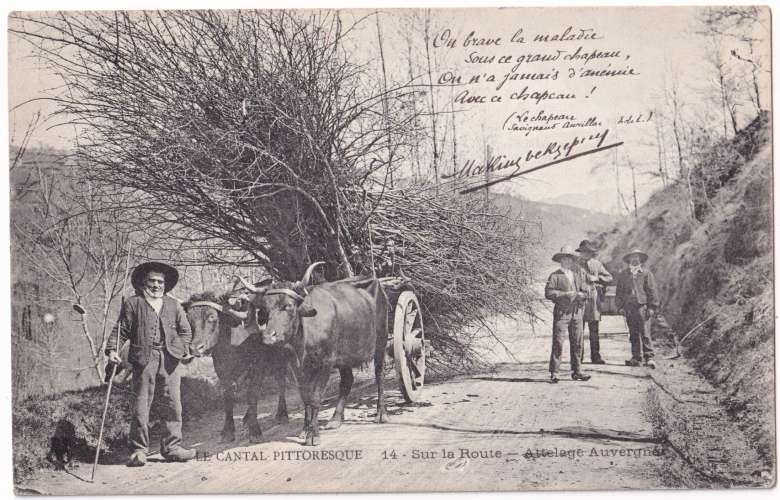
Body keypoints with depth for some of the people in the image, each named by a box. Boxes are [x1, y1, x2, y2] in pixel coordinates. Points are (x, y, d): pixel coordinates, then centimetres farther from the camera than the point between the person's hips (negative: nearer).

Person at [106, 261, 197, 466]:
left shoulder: (174, 305, 18)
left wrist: (185, 349, 3)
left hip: (170, 360, 3)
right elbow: (121, 330, 6)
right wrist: (112, 350, -8)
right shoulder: (132, 304, 9)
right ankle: (138, 450, 7)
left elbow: (185, 331, 19)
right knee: (141, 406, -2)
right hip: (144, 359, -3)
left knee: (172, 405, 3)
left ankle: (172, 447, 11)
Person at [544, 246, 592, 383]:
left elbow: (585, 293, 11)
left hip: (576, 312, 4)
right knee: (558, 343, -7)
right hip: (561, 313, -4)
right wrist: (565, 294, -15)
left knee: (577, 343, 6)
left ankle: (576, 371, 14)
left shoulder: (579, 274, 16)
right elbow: (548, 293, -10)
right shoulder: (555, 276, 3)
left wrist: (577, 295, -9)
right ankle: (554, 373, -4)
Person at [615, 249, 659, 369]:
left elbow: (652, 291, 1)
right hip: (629, 308, 4)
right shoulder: (623, 275, 13)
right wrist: (620, 306, 6)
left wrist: (652, 307, -5)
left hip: (643, 307, -4)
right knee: (633, 335, 8)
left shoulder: (646, 274, 3)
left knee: (645, 334, -7)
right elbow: (619, 292, 15)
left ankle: (649, 357, -4)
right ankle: (636, 358, 15)